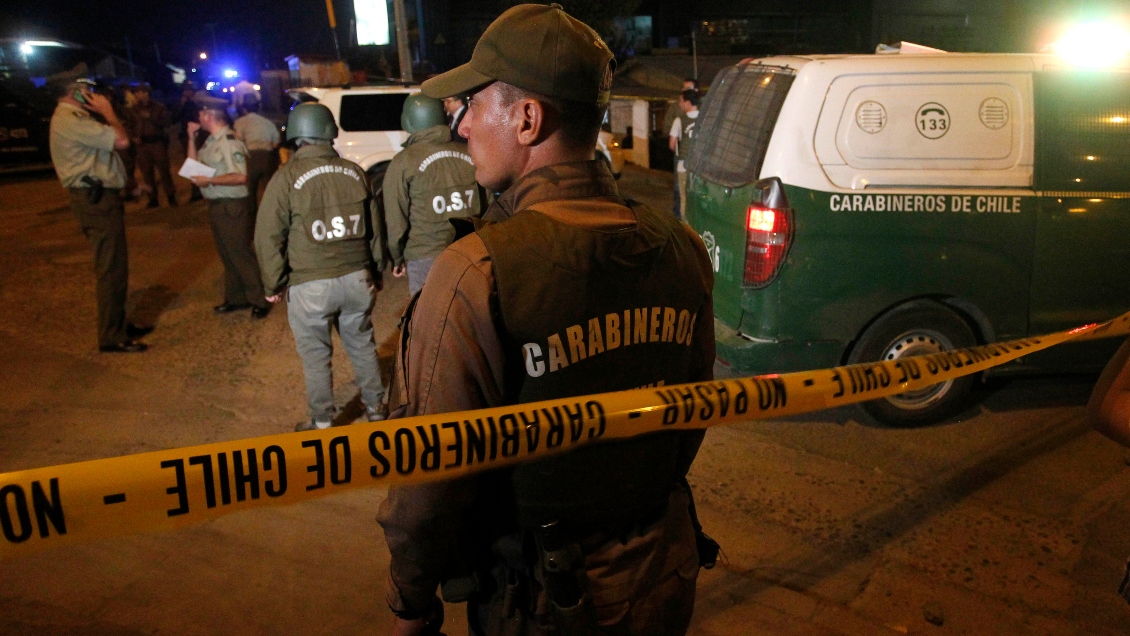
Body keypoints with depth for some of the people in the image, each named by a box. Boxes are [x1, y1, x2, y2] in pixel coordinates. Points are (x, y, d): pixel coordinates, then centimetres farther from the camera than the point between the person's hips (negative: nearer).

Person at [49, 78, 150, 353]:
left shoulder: (74, 118, 18)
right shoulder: (69, 120, -16)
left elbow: (111, 141, 16)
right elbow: (121, 140, -20)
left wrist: (103, 113, 12)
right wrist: (108, 111, -9)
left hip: (100, 197, 11)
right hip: (96, 199, -11)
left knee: (115, 265, 18)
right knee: (111, 269, -8)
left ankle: (118, 324, 29)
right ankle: (111, 338, -2)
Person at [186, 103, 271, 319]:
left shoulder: (229, 142, -17)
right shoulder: (211, 141, 11)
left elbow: (240, 177, -24)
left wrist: (209, 180, -20)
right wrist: (191, 138, 8)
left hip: (233, 206, -9)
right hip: (218, 205, 9)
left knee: (241, 255, -4)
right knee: (228, 255, 16)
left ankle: (260, 301, 6)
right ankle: (236, 298, 27)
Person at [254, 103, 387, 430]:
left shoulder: (286, 178, -8)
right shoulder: (354, 171, 3)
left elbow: (268, 237, -7)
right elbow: (374, 227, 11)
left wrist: (274, 284, 4)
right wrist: (376, 268, 22)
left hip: (310, 285, -4)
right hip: (356, 278, 4)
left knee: (316, 357, 10)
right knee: (362, 346, 19)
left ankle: (322, 422, 21)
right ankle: (375, 408, 32)